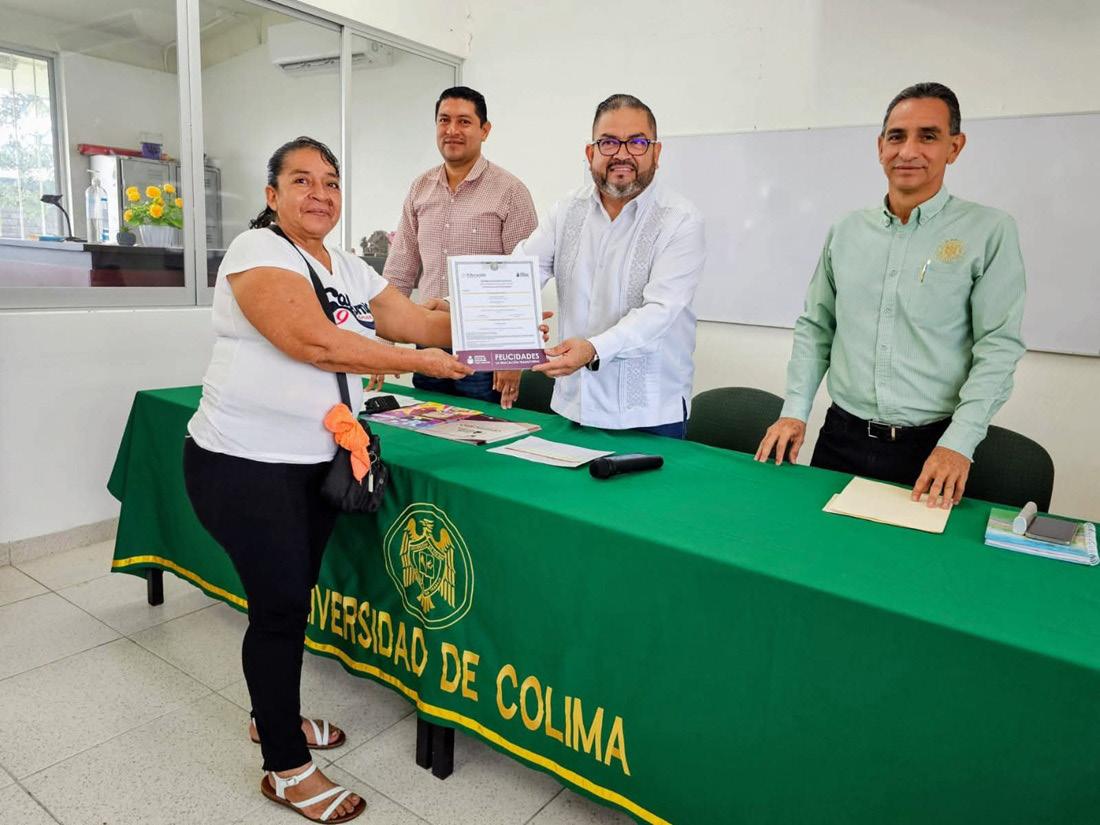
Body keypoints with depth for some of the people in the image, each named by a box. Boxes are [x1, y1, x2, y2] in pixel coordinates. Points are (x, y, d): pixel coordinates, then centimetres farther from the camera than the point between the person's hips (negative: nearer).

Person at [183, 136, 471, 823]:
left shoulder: (351, 271, 11)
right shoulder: (257, 252, -12)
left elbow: (418, 322, 6)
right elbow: (315, 342, -25)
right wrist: (421, 364, -22)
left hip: (317, 461, 7)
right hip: (245, 464, -7)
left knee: (293, 597, 17)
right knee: (280, 604, 0)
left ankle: (275, 716, 40)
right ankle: (286, 769, 18)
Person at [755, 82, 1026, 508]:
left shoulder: (989, 231, -4)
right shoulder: (846, 231, 7)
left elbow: (998, 347, -8)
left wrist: (957, 445, -17)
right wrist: (795, 410, 2)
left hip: (933, 447, -3)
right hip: (842, 440, 3)